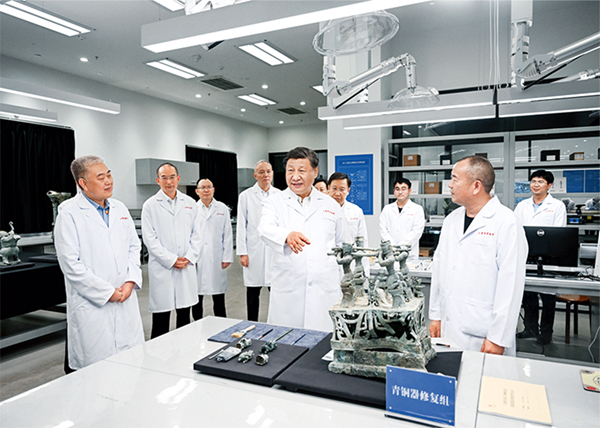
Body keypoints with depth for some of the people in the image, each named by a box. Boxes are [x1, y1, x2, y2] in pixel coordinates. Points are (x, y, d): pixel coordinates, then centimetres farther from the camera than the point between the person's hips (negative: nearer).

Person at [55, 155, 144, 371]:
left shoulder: (119, 208, 10)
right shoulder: (69, 213, -9)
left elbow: (134, 247, 13)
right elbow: (71, 264, -13)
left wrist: (131, 281, -2)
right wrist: (108, 292, -12)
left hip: (126, 301, 5)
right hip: (92, 305, -5)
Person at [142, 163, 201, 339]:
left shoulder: (190, 203, 9)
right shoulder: (150, 205, -1)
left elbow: (196, 234, 10)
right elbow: (150, 239, -5)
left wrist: (190, 257, -3)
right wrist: (171, 260, -10)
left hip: (187, 267, 3)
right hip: (162, 268, -3)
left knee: (184, 315, 13)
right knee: (160, 320, 1)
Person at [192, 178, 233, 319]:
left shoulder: (222, 209, 6)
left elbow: (227, 235, 5)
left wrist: (227, 257, 0)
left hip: (216, 260, 0)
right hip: (197, 259, 0)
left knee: (219, 299, 6)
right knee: (196, 297, 6)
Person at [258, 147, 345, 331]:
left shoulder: (331, 205, 12)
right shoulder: (274, 202, 6)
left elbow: (340, 245, 17)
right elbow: (266, 229, -14)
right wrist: (287, 235, -36)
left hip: (325, 290, 2)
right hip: (287, 291, -1)